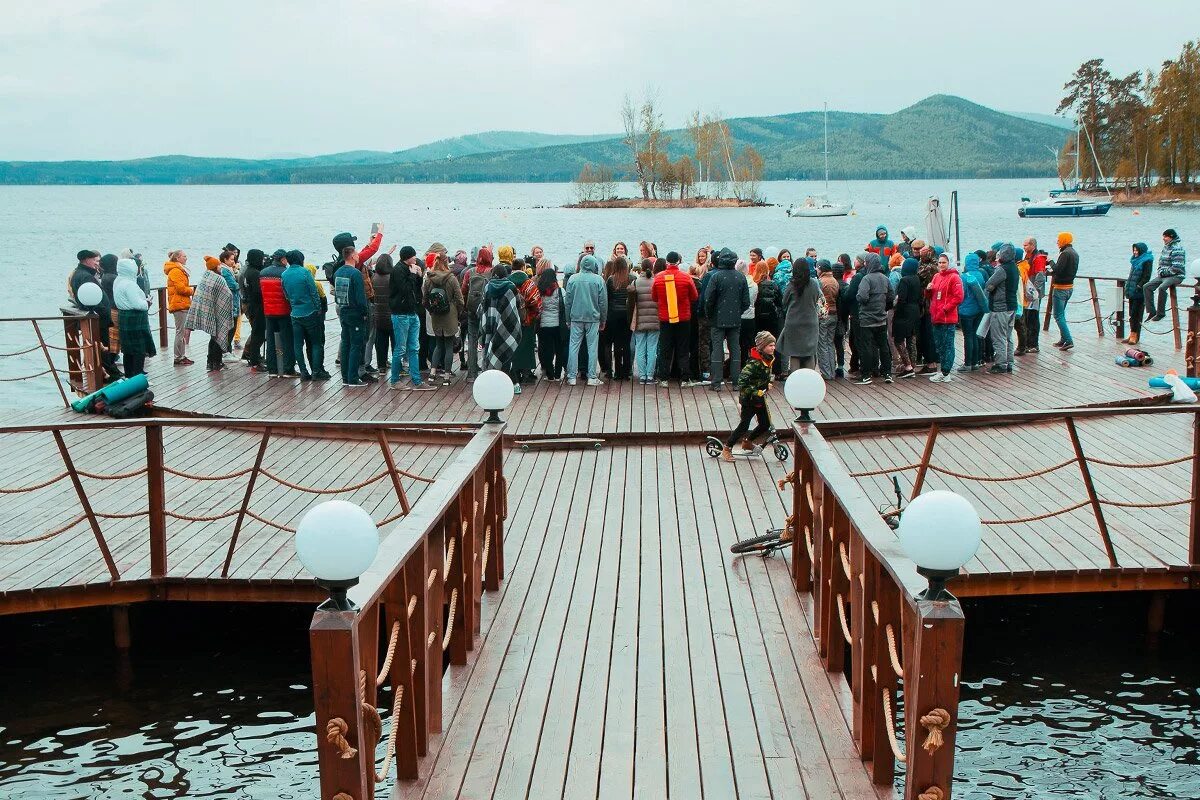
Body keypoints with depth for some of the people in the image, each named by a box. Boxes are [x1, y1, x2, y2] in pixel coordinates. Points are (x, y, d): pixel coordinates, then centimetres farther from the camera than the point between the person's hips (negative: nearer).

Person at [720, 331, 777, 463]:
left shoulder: (769, 359, 2)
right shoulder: (754, 362, -25)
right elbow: (742, 380, -30)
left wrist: (767, 384, 10)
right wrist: (755, 392, -29)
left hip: (760, 398, 8)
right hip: (749, 399, -8)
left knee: (765, 424, 11)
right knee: (744, 426, -3)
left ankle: (747, 442, 34)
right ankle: (727, 448, 12)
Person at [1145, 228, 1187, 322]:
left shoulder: (1178, 248, -12)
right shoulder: (1166, 247, 15)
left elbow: (1177, 267, -19)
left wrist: (1164, 272, -13)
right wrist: (1160, 271, 5)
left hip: (1176, 276, -9)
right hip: (1164, 275, 9)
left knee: (1162, 288, -33)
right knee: (1147, 287, -6)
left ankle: (1160, 313, -24)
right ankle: (1151, 311, -7)